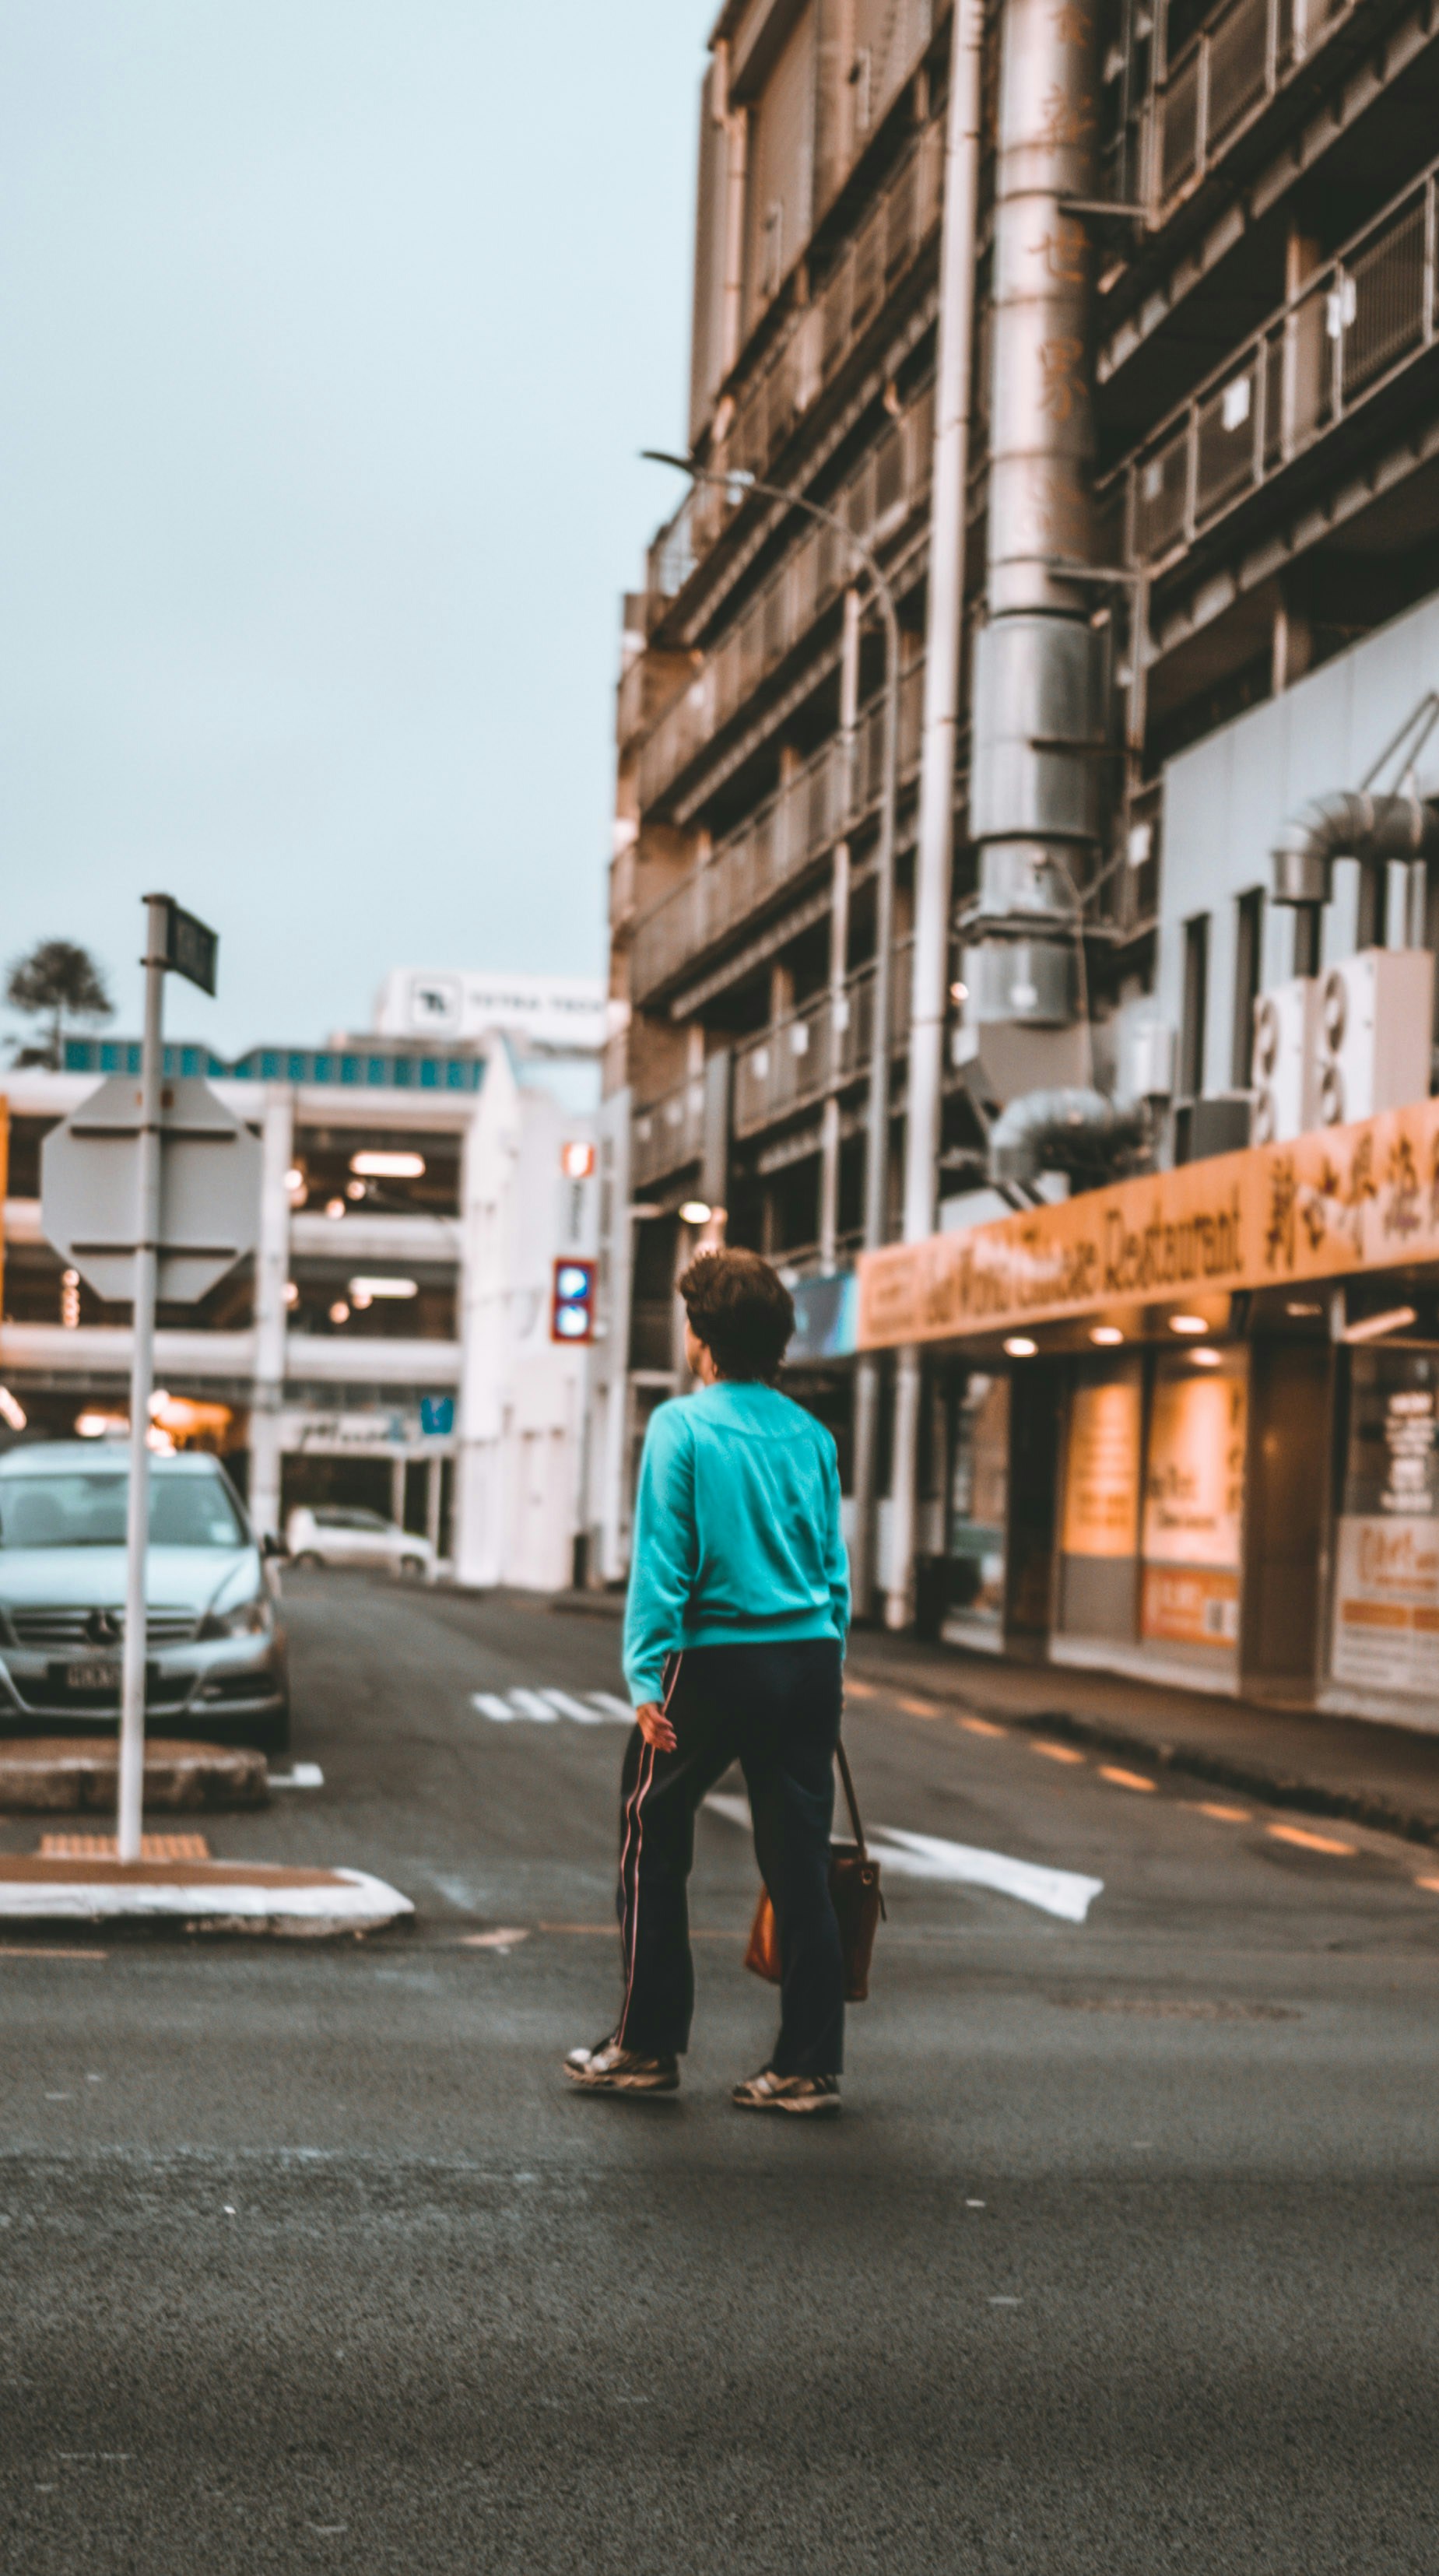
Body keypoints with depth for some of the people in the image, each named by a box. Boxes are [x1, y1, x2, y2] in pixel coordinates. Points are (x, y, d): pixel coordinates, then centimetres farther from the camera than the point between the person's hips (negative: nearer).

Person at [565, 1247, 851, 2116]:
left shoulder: (682, 1426, -5)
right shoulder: (811, 1433, 8)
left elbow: (663, 1563, -9)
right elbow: (835, 1567, 11)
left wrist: (647, 1677, -9)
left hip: (716, 1657, -4)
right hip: (809, 1658, 4)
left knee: (653, 1843, 11)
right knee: (801, 1864, 7)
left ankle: (649, 2045, 15)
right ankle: (810, 2067, 8)